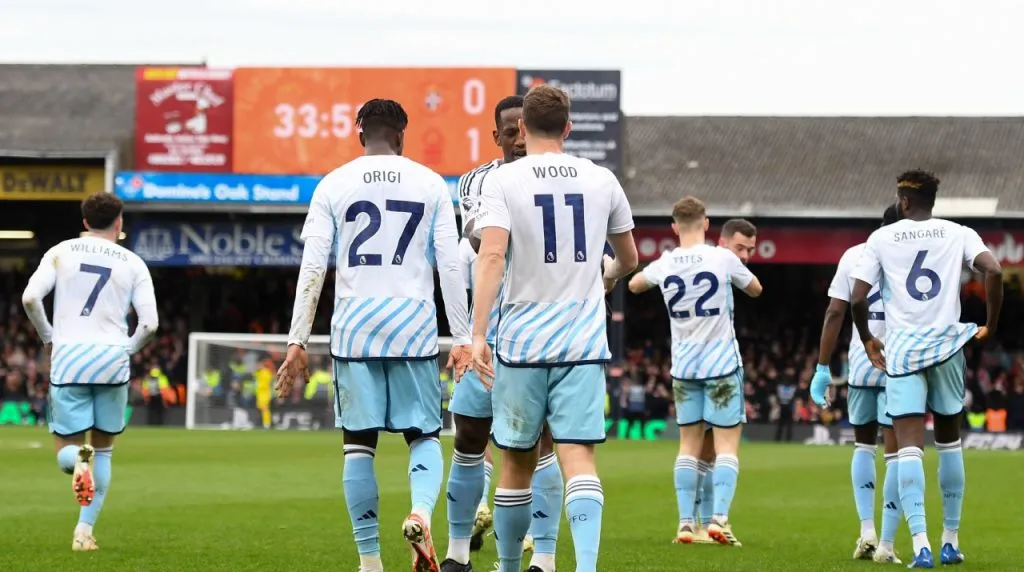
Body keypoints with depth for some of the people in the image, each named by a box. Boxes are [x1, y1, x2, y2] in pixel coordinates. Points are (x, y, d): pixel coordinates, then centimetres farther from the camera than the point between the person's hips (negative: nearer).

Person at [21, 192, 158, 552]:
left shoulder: (61, 252, 8)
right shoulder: (133, 263, 7)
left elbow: (30, 298, -5)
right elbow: (149, 323, -1)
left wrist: (48, 337, 11)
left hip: (67, 359, 0)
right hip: (112, 358, 0)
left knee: (66, 450, 8)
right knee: (103, 450, 15)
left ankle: (78, 458, -31)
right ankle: (84, 531, 7)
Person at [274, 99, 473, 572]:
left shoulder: (334, 185, 5)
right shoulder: (430, 185, 7)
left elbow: (312, 269, 0)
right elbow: (450, 267, 2)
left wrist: (298, 342, 1)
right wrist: (462, 338, 5)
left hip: (354, 326, 0)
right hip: (414, 322, 0)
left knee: (359, 443, 6)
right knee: (424, 435, 8)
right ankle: (421, 513, -22)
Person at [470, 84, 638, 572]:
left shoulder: (502, 181, -3)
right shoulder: (601, 180, 7)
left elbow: (491, 256, -17)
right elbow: (628, 259, 21)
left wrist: (478, 334, -19)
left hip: (521, 342, -1)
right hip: (584, 341, 1)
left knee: (517, 462, 11)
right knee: (578, 455, -7)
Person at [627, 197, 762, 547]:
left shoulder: (664, 265, -2)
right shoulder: (723, 259, -11)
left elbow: (634, 285, 20)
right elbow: (755, 289, 8)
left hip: (683, 367, 3)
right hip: (722, 364, -3)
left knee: (689, 443, 10)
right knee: (727, 442, 1)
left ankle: (685, 522, 5)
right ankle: (719, 517, -11)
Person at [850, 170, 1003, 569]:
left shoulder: (881, 239, 2)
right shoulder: (958, 235, 4)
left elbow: (858, 299, -3)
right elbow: (993, 271, -13)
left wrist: (867, 341, 15)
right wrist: (991, 326, 0)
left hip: (902, 350, -2)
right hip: (946, 344, 2)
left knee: (909, 447, -7)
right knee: (949, 442, 17)